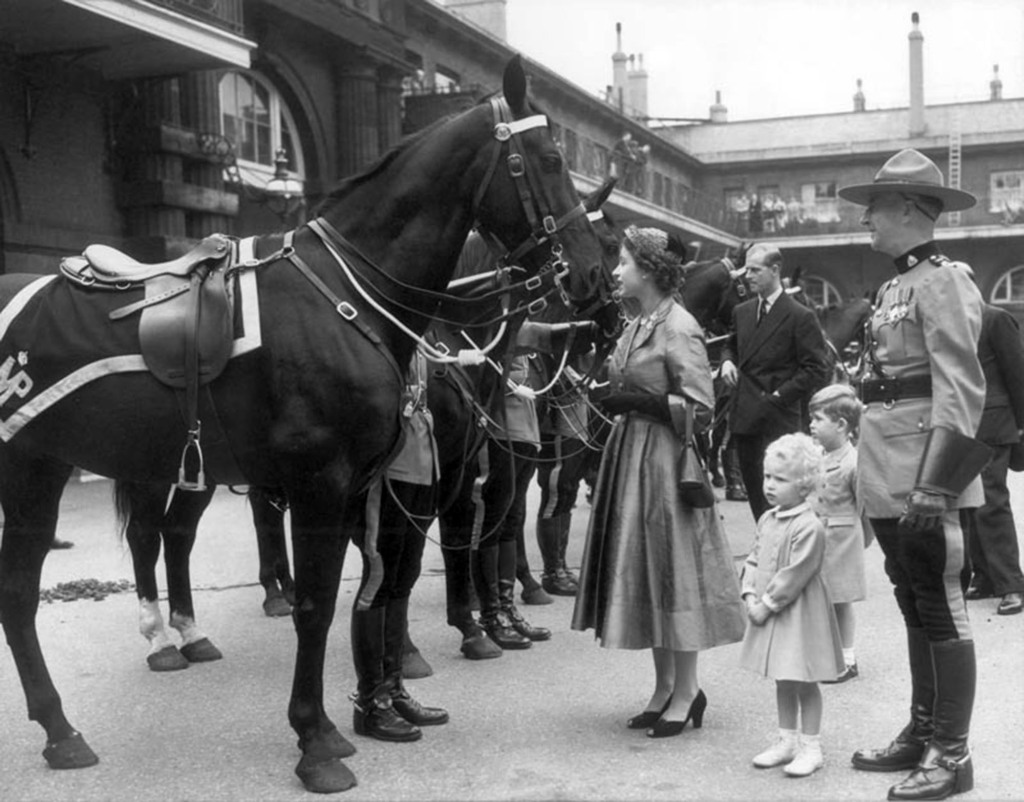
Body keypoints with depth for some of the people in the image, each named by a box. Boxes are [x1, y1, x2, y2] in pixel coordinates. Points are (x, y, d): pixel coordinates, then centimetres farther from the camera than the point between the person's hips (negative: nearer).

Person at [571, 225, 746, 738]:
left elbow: (700, 408, -18)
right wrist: (617, 400, 5)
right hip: (631, 457, 9)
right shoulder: (636, 325, 12)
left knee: (671, 569, -1)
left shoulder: (679, 328, -14)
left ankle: (686, 691, 13)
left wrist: (636, 402, -18)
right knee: (643, 572, 12)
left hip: (665, 461, -9)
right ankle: (665, 686, 23)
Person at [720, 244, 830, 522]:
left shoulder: (800, 317, -7)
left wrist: (780, 396, -15)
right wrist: (727, 361, 6)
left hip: (777, 421, -6)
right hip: (744, 418, 7)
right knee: (755, 494, 10)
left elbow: (817, 370, -9)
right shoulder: (742, 312, 13)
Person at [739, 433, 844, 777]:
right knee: (783, 682, 17)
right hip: (767, 610, 8)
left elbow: (793, 575, -21)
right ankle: (787, 740, 28)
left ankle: (810, 746, 14)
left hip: (799, 614, -8)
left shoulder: (809, 527, -19)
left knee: (804, 682, 2)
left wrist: (767, 604, -17)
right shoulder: (767, 520, 7)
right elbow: (753, 560, 11)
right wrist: (751, 596, -3)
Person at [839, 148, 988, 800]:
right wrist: (884, 478, 17)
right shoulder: (895, 286, 14)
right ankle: (923, 733, 28)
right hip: (891, 482, 9)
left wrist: (935, 483, -23)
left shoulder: (943, 282, -12)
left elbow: (960, 390, -18)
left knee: (942, 611, 0)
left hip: (928, 479, -9)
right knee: (915, 609, 16)